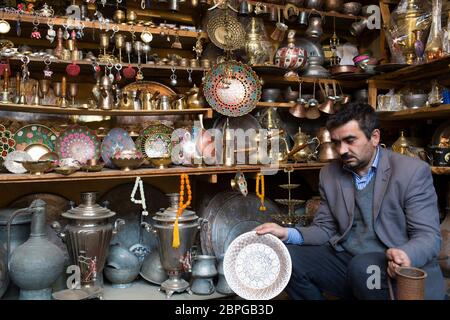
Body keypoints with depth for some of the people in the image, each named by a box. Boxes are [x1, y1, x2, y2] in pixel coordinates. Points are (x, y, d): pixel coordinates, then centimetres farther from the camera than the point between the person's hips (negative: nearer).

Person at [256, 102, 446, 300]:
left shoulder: (413, 171, -6)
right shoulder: (329, 174, 7)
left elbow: (428, 235, -8)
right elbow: (326, 229, 9)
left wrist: (406, 256, -32)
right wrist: (288, 234, -11)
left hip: (396, 268, -4)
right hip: (345, 261, 5)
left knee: (362, 267, -36)